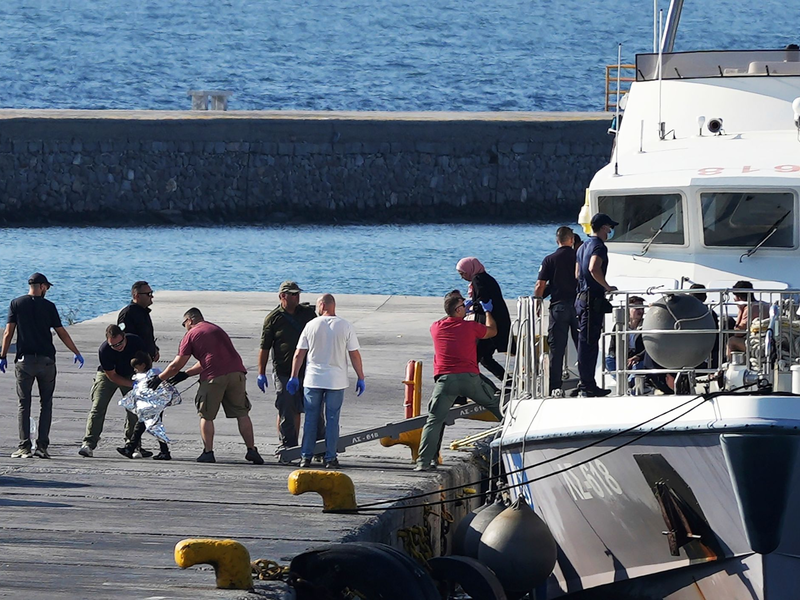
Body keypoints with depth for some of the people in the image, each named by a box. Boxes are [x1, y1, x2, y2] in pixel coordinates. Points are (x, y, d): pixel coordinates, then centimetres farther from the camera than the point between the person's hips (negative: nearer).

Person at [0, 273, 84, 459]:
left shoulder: (16, 304, 3)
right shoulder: (48, 306, 1)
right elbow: (62, 333, 3)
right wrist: (77, 353, 13)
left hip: (24, 360, 0)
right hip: (46, 359, 0)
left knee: (24, 404, 3)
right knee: (46, 403, 7)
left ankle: (24, 447, -5)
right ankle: (42, 445, 0)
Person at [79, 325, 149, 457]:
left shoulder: (135, 342, -26)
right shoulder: (104, 350, -33)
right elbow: (111, 376, -23)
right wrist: (133, 384, -30)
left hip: (130, 375, 2)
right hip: (107, 375, -2)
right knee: (98, 407, -16)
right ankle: (88, 444, -18)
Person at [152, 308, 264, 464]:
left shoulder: (191, 335, 9)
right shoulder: (217, 329, 28)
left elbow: (176, 365, 9)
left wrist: (159, 379, 23)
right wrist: (185, 374, 37)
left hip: (213, 377, -5)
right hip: (236, 372, 5)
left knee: (206, 416, 8)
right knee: (242, 413, 8)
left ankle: (208, 452, 1)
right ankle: (251, 450, 2)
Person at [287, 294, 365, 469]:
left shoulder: (311, 325, -2)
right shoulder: (345, 327, -3)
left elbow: (299, 354, 1)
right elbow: (355, 355, -3)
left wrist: (294, 377, 9)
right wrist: (360, 378, 5)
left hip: (313, 380, 0)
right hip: (336, 381, 0)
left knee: (311, 418, 8)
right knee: (332, 419, 4)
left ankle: (306, 456, 9)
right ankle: (330, 458, 2)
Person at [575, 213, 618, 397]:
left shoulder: (584, 246, 18)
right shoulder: (599, 246, -11)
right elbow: (594, 268, -29)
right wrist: (607, 287, -18)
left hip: (582, 297, 10)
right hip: (594, 298, -10)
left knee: (587, 341, 12)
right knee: (589, 342, -8)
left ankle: (587, 384, 16)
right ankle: (587, 384, -8)